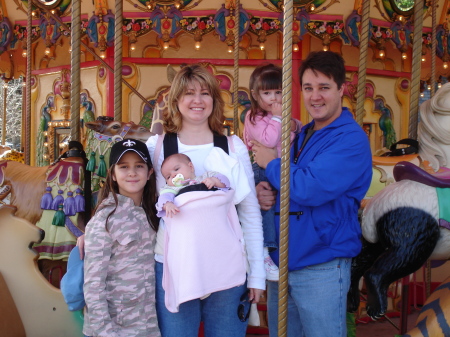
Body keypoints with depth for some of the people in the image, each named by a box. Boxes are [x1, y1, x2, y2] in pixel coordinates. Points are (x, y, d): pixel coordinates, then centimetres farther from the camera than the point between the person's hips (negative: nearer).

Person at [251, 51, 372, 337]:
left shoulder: (351, 139, -14)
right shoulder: (301, 135, 12)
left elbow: (310, 189, -26)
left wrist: (271, 163, -10)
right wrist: (263, 191, -6)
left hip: (322, 268, -7)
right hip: (281, 262, 8)